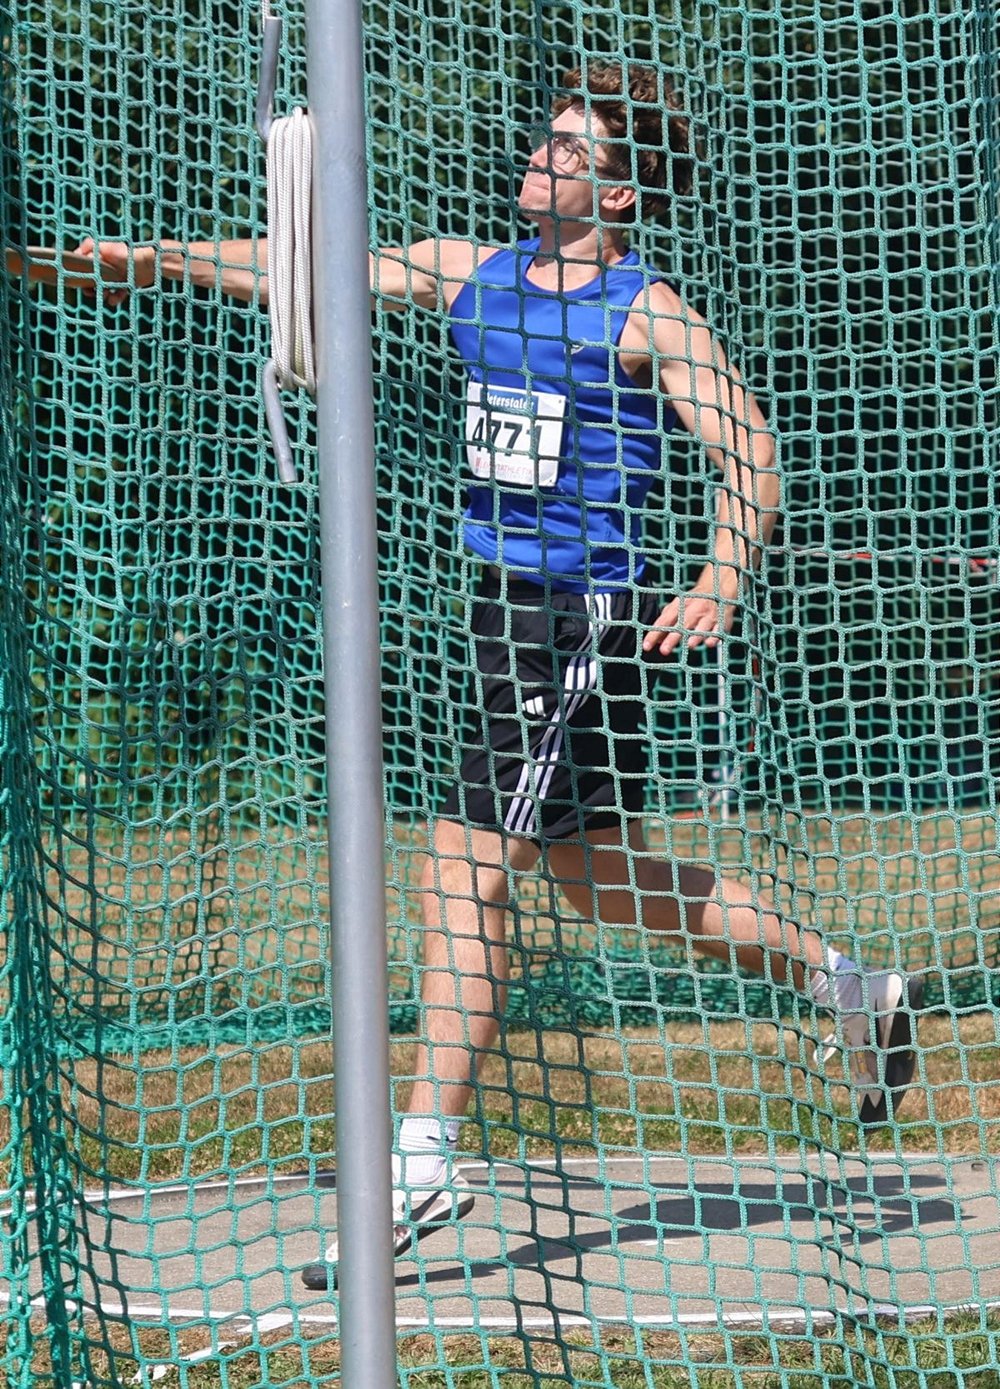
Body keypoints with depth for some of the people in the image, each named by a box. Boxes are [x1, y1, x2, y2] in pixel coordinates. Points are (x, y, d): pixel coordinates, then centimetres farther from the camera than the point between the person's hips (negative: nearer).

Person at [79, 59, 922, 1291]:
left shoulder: (647, 315, -8)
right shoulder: (469, 274, 11)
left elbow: (751, 459, -10)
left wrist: (723, 580, -25)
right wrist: (160, 257, 1)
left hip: (582, 614, -8)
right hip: (507, 603, 8)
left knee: (462, 868, -12)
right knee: (604, 882, 17)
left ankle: (424, 1155, -8)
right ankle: (851, 988, 33)